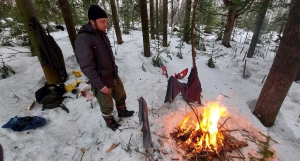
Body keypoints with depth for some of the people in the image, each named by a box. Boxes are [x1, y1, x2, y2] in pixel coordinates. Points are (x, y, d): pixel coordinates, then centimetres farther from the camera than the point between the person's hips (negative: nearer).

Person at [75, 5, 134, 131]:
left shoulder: (102, 35, 5)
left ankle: (122, 112, 50)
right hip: (102, 81, -7)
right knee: (107, 105, 13)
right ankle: (110, 122, 40)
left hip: (114, 76, 8)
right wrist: (99, 85, -23)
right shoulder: (83, 39, -21)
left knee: (121, 96, 24)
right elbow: (87, 67, -24)